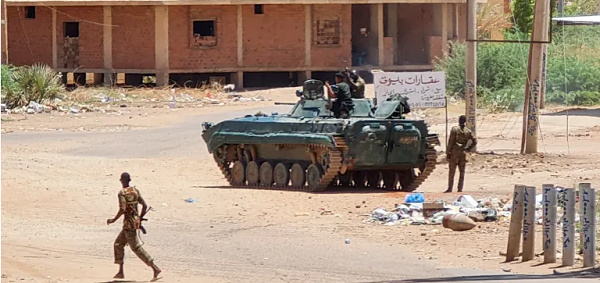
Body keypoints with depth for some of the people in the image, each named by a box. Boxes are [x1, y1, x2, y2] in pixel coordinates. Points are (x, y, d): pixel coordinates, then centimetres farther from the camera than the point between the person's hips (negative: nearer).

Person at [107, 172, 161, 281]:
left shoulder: (122, 193, -14)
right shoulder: (135, 191, 8)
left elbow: (122, 209, -22)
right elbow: (144, 205, 7)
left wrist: (114, 220, -9)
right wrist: (140, 218, 18)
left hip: (129, 223, -9)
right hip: (135, 221, 9)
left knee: (136, 247, -6)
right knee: (118, 244, 18)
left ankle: (155, 268, -14)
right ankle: (120, 272, 19)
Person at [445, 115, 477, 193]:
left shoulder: (454, 129, -9)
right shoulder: (468, 131, 2)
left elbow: (451, 142, -10)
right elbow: (474, 141, 5)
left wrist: (448, 152, -6)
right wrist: (468, 148, 12)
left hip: (454, 152, -3)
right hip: (463, 153, 3)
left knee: (452, 171, 2)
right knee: (462, 171, 9)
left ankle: (450, 188, 2)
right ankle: (460, 189, 7)